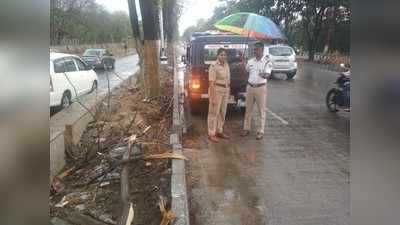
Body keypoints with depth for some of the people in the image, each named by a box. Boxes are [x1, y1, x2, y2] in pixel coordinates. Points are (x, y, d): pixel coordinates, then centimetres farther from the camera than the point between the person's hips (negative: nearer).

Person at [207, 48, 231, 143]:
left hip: (226, 90, 8)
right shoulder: (214, 66, -14)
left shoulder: (226, 64, 9)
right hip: (216, 90, -7)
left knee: (222, 112, 14)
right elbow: (211, 83, -17)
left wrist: (229, 90, 12)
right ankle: (211, 134, 8)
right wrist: (213, 97, -21)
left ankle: (219, 131, 27)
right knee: (214, 113, -1)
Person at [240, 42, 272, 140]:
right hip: (250, 87, 4)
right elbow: (245, 72, 15)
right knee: (248, 109, 10)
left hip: (261, 88, -4)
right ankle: (246, 129, 22)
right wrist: (242, 65, -2)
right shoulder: (250, 61, 9)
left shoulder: (267, 62, -5)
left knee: (261, 110, 2)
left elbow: (267, 75, -17)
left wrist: (264, 75, -39)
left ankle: (260, 131, 10)